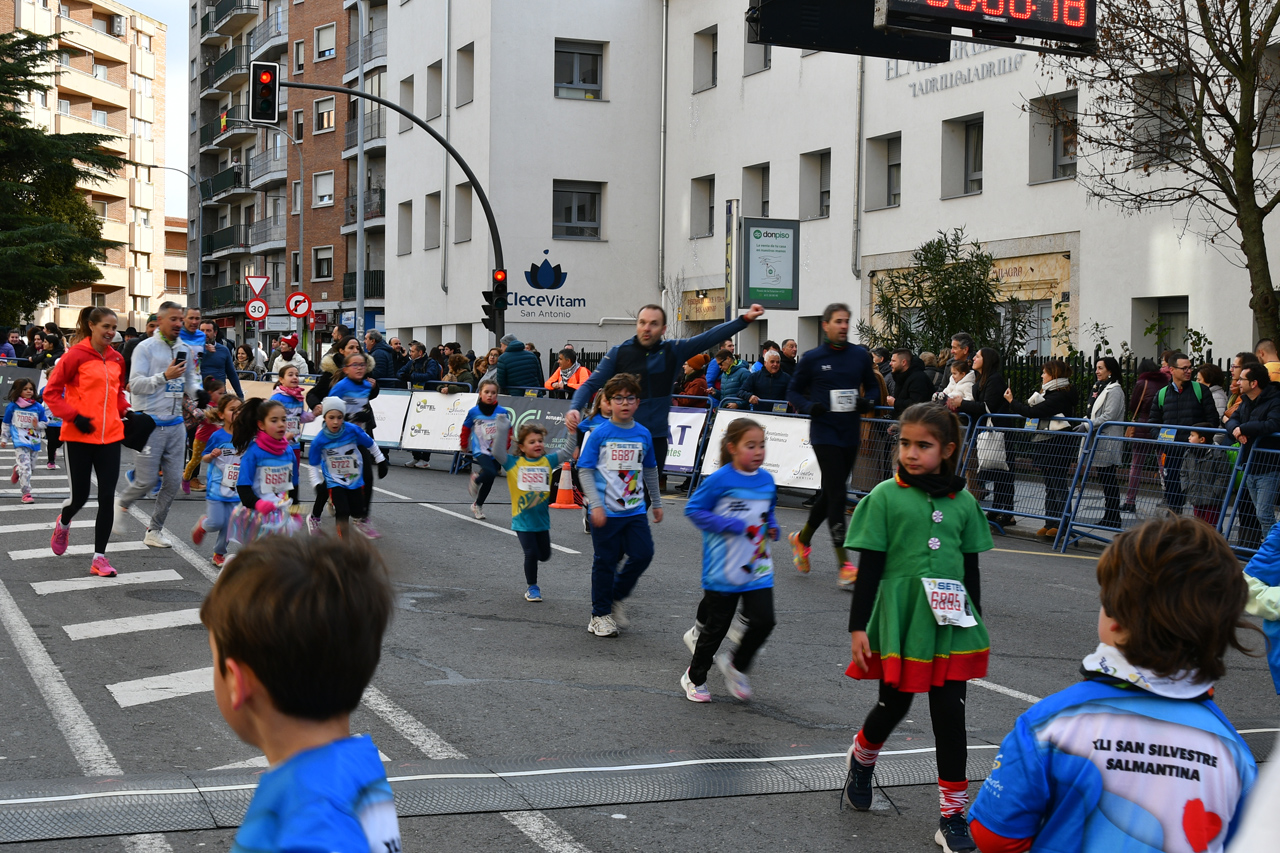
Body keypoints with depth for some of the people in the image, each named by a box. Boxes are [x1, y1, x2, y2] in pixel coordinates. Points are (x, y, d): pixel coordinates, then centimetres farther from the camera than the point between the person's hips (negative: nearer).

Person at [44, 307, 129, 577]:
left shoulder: (117, 359, 8)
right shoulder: (76, 355, -8)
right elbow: (51, 392, -6)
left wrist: (126, 412, 7)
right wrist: (74, 416, -14)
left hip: (110, 436, 4)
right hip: (79, 436, -4)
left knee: (107, 497, -1)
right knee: (80, 495, 3)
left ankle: (99, 557, 6)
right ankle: (63, 524, 39)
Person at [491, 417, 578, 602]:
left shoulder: (548, 461, 2)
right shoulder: (514, 463, -6)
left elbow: (568, 453, 1)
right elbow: (498, 453, -19)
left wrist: (572, 433, -12)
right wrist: (502, 431, -26)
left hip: (542, 519, 4)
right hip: (523, 521, -4)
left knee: (544, 555, 13)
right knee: (531, 554, -7)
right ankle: (531, 587, 14)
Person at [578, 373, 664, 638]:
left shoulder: (643, 434, 5)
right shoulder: (600, 434, -7)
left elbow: (650, 470, 18)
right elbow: (586, 471, -7)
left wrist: (656, 503, 23)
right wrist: (596, 505, -14)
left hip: (635, 509, 4)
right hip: (606, 512, -4)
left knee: (643, 554, -5)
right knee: (605, 561, 4)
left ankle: (615, 598, 19)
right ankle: (600, 615, 19)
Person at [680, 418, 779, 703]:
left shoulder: (767, 480, 5)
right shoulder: (720, 480, -14)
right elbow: (693, 510, -11)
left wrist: (772, 527, 1)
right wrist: (728, 524, -19)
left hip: (758, 569, 5)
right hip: (723, 570, -5)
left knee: (763, 620, -7)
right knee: (715, 627, 7)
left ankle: (735, 665, 19)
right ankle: (695, 677, 29)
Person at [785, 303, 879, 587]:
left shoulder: (860, 355, 6)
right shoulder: (812, 358, -2)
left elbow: (873, 386, 17)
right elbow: (793, 391, 6)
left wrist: (869, 402, -5)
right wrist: (809, 406, -14)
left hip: (851, 435, 4)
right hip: (824, 433, -4)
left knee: (830, 494, 14)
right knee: (837, 494, -12)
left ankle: (802, 539, 38)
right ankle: (844, 564, -11)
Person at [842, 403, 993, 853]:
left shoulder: (963, 502, 4)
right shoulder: (886, 496, -5)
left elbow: (970, 569, 12)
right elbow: (869, 567, -5)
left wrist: (975, 624, 13)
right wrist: (858, 627, -6)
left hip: (950, 626, 2)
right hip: (900, 623, -2)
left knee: (950, 714, 2)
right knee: (894, 705, 11)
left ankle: (953, 816, 10)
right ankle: (862, 758, 44)